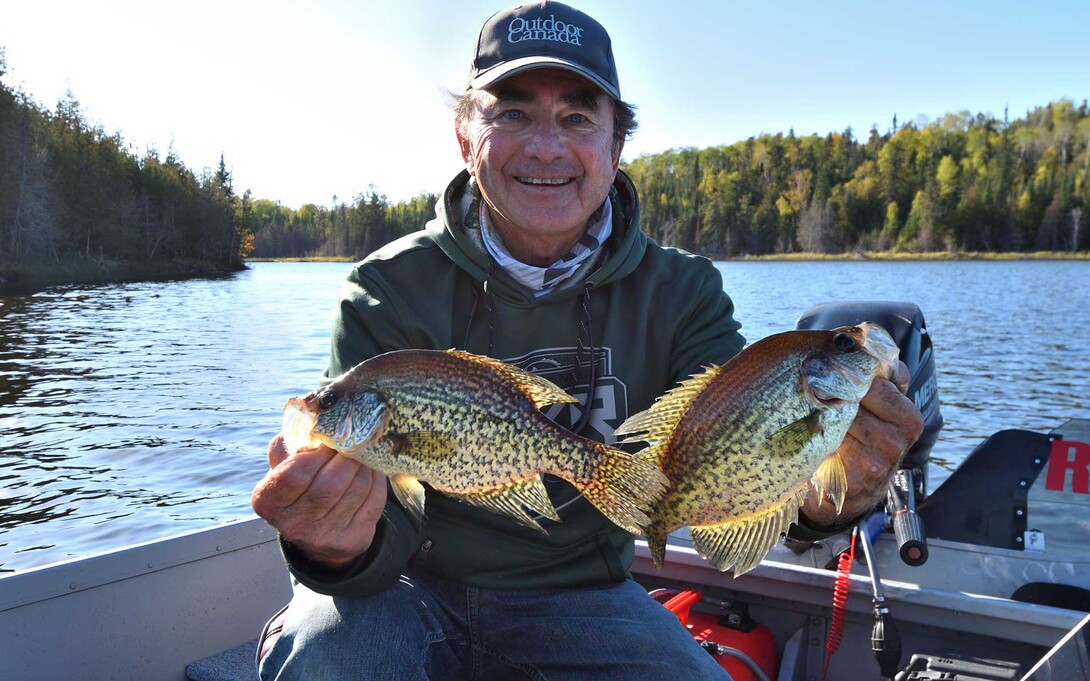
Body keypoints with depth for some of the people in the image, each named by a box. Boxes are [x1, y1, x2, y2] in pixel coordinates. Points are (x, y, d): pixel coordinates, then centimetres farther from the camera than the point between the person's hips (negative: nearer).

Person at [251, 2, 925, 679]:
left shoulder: (681, 292, -6)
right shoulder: (391, 290, -12)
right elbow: (380, 503, -18)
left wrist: (819, 497, -41)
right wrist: (341, 544, -43)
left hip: (580, 598, 2)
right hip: (415, 586, -1)